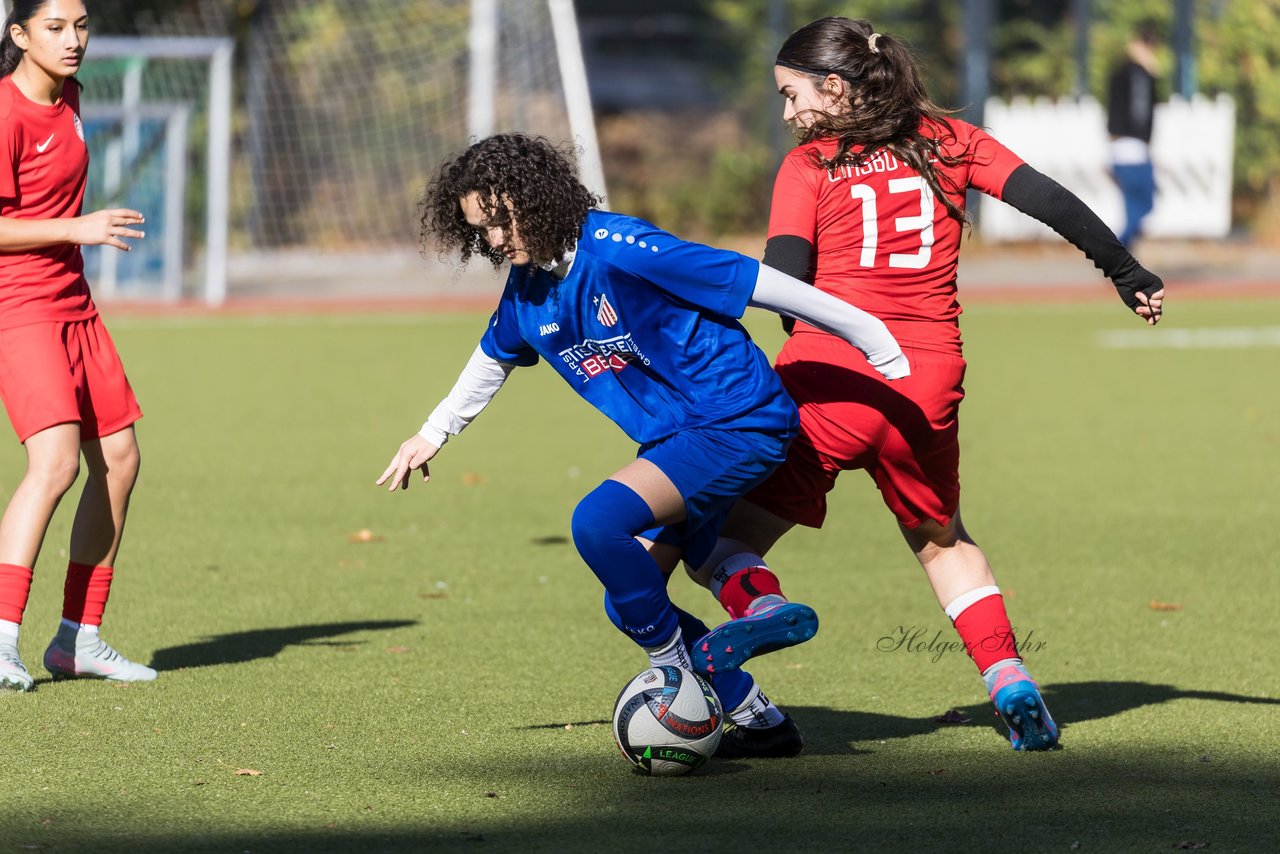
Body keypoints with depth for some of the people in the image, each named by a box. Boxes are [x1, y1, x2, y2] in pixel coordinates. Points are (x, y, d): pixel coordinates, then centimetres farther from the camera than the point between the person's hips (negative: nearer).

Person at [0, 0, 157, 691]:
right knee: (56, 460, -23)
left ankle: (79, 637, 18)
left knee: (119, 459, 9)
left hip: (71, 304, 9)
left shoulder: (67, 96, 10)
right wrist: (77, 228, -22)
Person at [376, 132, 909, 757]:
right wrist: (433, 434, 36)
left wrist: (876, 344, -15)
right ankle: (759, 722, 18)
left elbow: (754, 282, -19)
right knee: (629, 604, 7)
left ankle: (677, 663, -8)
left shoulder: (616, 250, -22)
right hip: (673, 441, 9)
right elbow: (493, 359, 26)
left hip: (739, 421, -9)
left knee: (598, 521, -27)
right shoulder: (526, 290, 2)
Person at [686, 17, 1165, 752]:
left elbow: (783, 281, -5)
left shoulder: (808, 166, 4)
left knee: (725, 537, 6)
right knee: (941, 537, 29)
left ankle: (758, 603, -27)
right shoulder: (951, 141, 13)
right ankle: (1008, 676, 12)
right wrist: (1129, 274, 14)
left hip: (832, 377, -4)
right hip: (930, 386, 4)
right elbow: (1048, 200, 7)